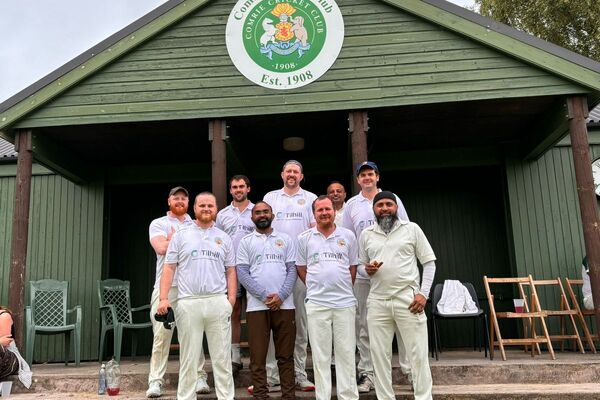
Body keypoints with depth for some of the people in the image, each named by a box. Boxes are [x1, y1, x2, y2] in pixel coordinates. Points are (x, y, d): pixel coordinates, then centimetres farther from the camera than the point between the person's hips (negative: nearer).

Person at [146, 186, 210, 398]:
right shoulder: (158, 224, 10)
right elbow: (162, 247, -9)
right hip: (165, 286, -1)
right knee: (161, 335, -2)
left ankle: (199, 377, 8)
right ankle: (156, 380, 4)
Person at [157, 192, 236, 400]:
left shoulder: (224, 238, 12)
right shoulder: (181, 234, 7)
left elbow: (231, 271, 11)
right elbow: (169, 268, 4)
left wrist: (231, 300, 0)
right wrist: (163, 298, -7)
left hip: (218, 302, 1)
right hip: (188, 302, -1)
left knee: (222, 356, 5)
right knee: (188, 357, 7)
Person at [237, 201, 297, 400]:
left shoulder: (285, 239, 12)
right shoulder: (246, 242, 8)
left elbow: (292, 270, 6)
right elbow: (242, 273, -1)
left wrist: (281, 296, -9)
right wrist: (264, 296, -12)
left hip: (284, 304, 1)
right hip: (256, 306, -1)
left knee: (286, 355, 7)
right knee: (258, 356, 2)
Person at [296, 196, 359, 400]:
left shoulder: (348, 236, 7)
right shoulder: (304, 238, 5)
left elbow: (353, 267, 13)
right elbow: (301, 268, 10)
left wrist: (344, 289, 8)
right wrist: (316, 287, 5)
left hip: (345, 302, 1)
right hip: (316, 304, 0)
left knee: (346, 352, 5)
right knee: (320, 354, 5)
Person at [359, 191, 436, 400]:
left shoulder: (412, 229, 4)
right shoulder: (366, 234, 12)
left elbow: (429, 263, 3)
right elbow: (361, 265, 19)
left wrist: (423, 293, -7)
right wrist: (367, 269, -5)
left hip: (408, 298, -2)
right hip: (377, 301, 3)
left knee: (418, 353, -1)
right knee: (379, 354, 6)